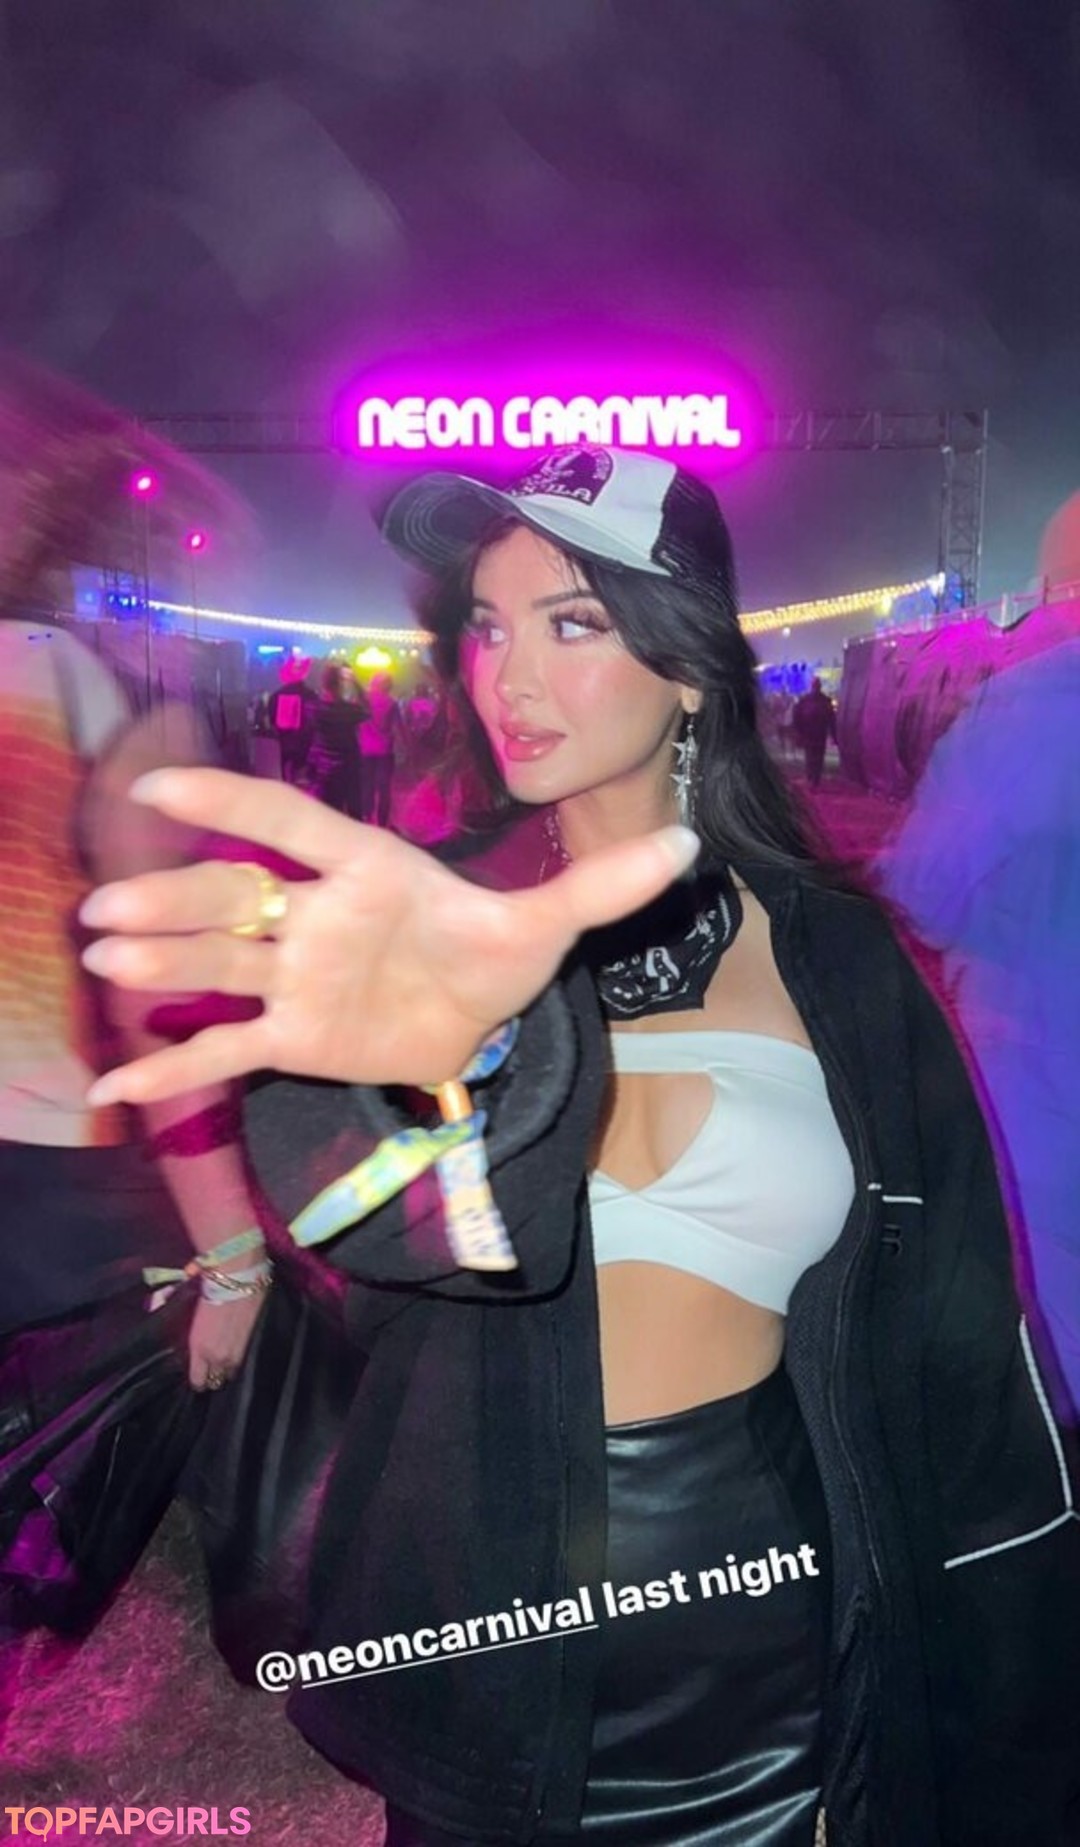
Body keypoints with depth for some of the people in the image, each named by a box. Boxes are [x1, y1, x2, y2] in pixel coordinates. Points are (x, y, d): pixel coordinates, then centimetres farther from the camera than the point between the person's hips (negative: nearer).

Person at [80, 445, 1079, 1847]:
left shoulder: (833, 953, -4)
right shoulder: (433, 914, -7)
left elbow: (952, 1331, 0)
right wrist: (455, 1048, -51)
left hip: (772, 1632, 0)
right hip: (480, 1638, 0)